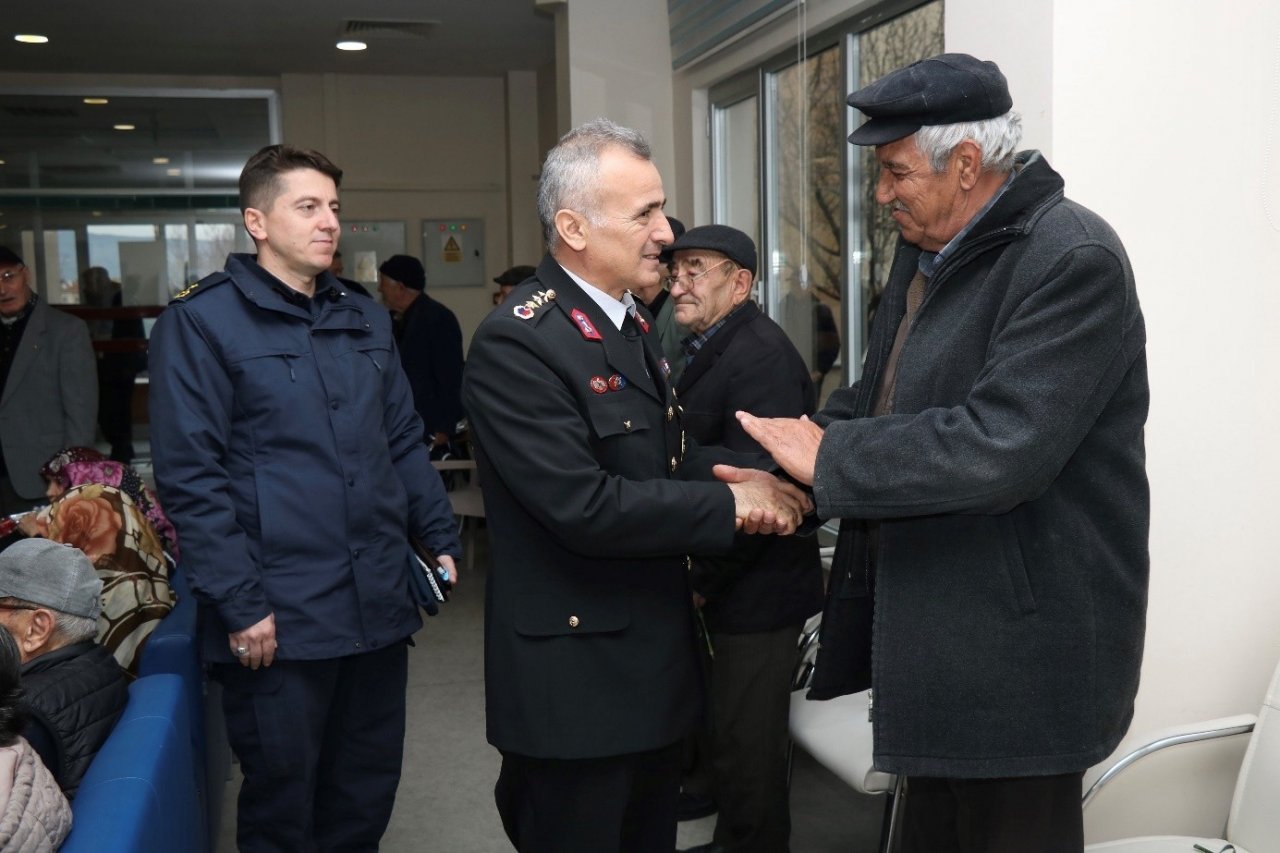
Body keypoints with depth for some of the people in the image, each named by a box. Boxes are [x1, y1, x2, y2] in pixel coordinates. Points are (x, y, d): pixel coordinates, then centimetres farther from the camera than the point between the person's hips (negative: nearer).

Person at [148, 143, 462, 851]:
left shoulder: (365, 319, 12)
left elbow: (405, 440, 17)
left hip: (379, 606, 6)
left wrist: (440, 539, 8)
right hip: (277, 620, -5)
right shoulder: (199, 321, -6)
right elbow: (189, 477, -11)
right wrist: (239, 605, -15)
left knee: (368, 792, 17)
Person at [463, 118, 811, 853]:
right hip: (577, 677, -9)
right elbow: (583, 505, -27)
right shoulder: (516, 343, -21)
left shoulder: (630, 324, 11)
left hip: (655, 661, 9)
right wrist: (729, 506, -18)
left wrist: (742, 474, -6)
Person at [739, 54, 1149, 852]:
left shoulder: (1073, 261, -20)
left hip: (1021, 645, -9)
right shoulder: (927, 248, 9)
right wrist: (787, 464, 1)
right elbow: (882, 393, 17)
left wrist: (829, 456, -19)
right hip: (937, 634, 9)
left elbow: (997, 446, -29)